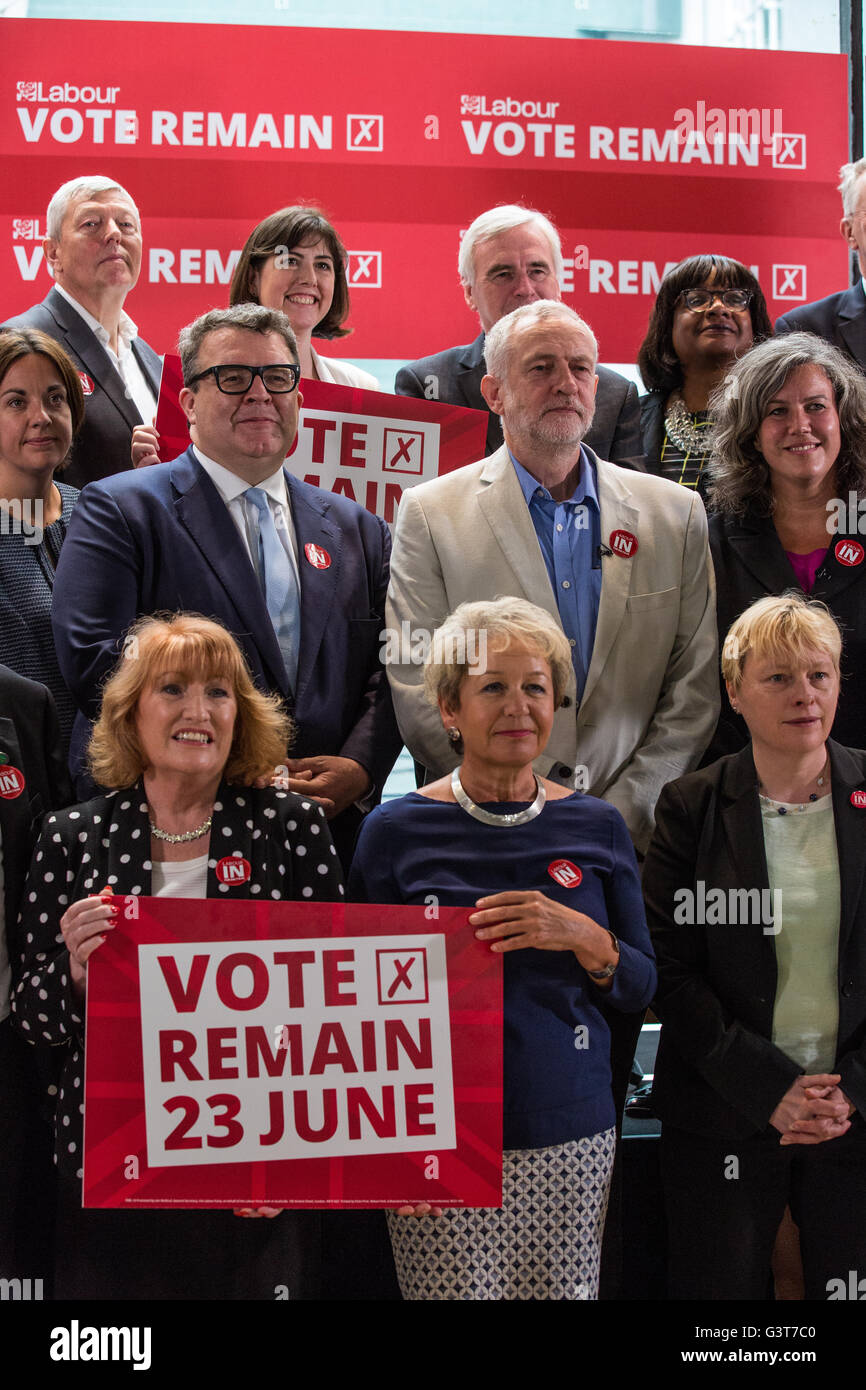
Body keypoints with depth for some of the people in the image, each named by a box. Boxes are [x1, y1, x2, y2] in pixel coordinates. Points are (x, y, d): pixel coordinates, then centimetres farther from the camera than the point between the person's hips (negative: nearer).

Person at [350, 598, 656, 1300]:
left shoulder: (597, 826, 5)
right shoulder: (395, 831, -2)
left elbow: (642, 988, 8)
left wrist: (585, 938, -13)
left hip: (572, 1136, 2)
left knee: (566, 1289, 7)